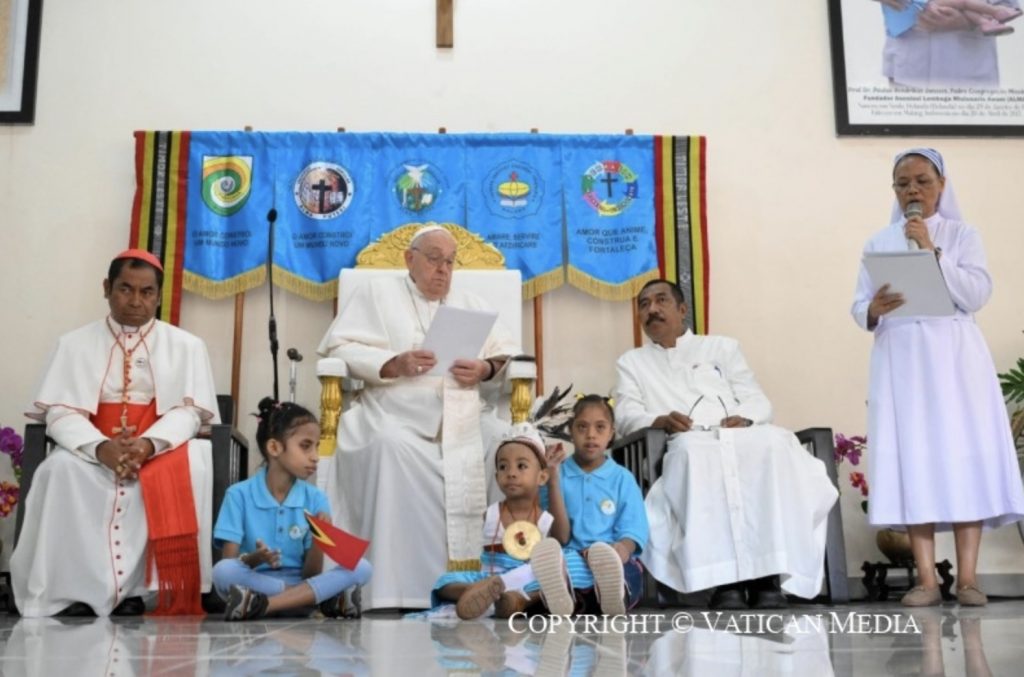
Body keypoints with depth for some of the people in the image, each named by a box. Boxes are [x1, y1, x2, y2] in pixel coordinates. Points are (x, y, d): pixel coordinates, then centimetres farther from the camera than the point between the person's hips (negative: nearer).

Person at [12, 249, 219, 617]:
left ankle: (138, 590, -26)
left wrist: (147, 445, -24)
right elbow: (60, 412, -2)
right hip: (93, 453, 1)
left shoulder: (186, 346, 6)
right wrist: (101, 447, -23)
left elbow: (190, 412, -3)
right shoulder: (74, 344, 8)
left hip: (162, 451, -1)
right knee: (62, 469, -32)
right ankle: (75, 592, -25)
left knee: (191, 468, -33)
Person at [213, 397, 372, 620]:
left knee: (361, 567, -20)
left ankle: (261, 604, -28)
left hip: (301, 584, 3)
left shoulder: (315, 499, 2)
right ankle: (326, 599, -22)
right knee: (223, 571, -33)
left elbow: (311, 575, 0)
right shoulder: (240, 494, -3)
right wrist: (254, 559, -29)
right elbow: (228, 562, -8)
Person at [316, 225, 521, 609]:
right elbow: (339, 347, 3)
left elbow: (509, 355, 16)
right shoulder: (377, 293, 18)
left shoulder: (472, 305, 28)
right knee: (392, 447, -37)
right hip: (395, 417, -3)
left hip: (461, 422, 3)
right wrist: (393, 364, -13)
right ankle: (396, 591, -33)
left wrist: (486, 369, -8)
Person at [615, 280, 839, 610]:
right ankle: (725, 576, -42)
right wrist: (661, 420, -14)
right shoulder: (632, 363, 27)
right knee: (692, 452, -39)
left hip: (739, 436, 2)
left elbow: (759, 402, 16)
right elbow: (628, 416, 9)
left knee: (773, 443, -34)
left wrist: (744, 418, -9)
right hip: (690, 446, -1)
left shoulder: (722, 347, 29)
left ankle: (769, 572, -38)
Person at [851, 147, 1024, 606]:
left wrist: (933, 251, -12)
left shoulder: (961, 235, 8)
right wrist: (874, 310, -18)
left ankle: (967, 576, 0)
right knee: (912, 459, -4)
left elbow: (977, 295, -6)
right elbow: (859, 308, 5)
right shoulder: (878, 243, 11)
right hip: (901, 361, 1)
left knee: (963, 455, -5)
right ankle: (926, 578, -2)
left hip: (954, 357, -1)